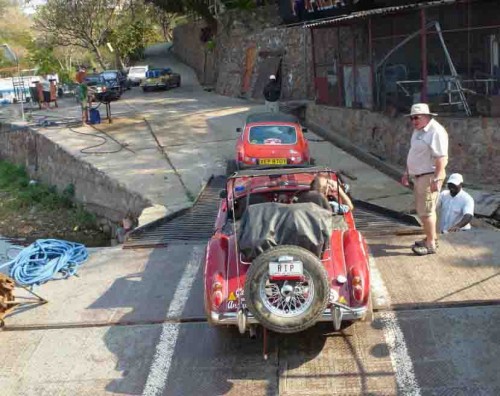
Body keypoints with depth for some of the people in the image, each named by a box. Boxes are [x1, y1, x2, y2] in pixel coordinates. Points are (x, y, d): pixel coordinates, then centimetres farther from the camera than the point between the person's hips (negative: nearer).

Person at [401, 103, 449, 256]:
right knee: (423, 210, 18)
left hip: (429, 176, -10)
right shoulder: (418, 130, 12)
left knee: (426, 211, -5)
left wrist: (436, 179, -26)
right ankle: (431, 238, 31)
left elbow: (442, 158, -23)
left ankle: (430, 245, 4)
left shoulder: (436, 132, -18)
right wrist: (407, 173, 22)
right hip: (418, 176, 10)